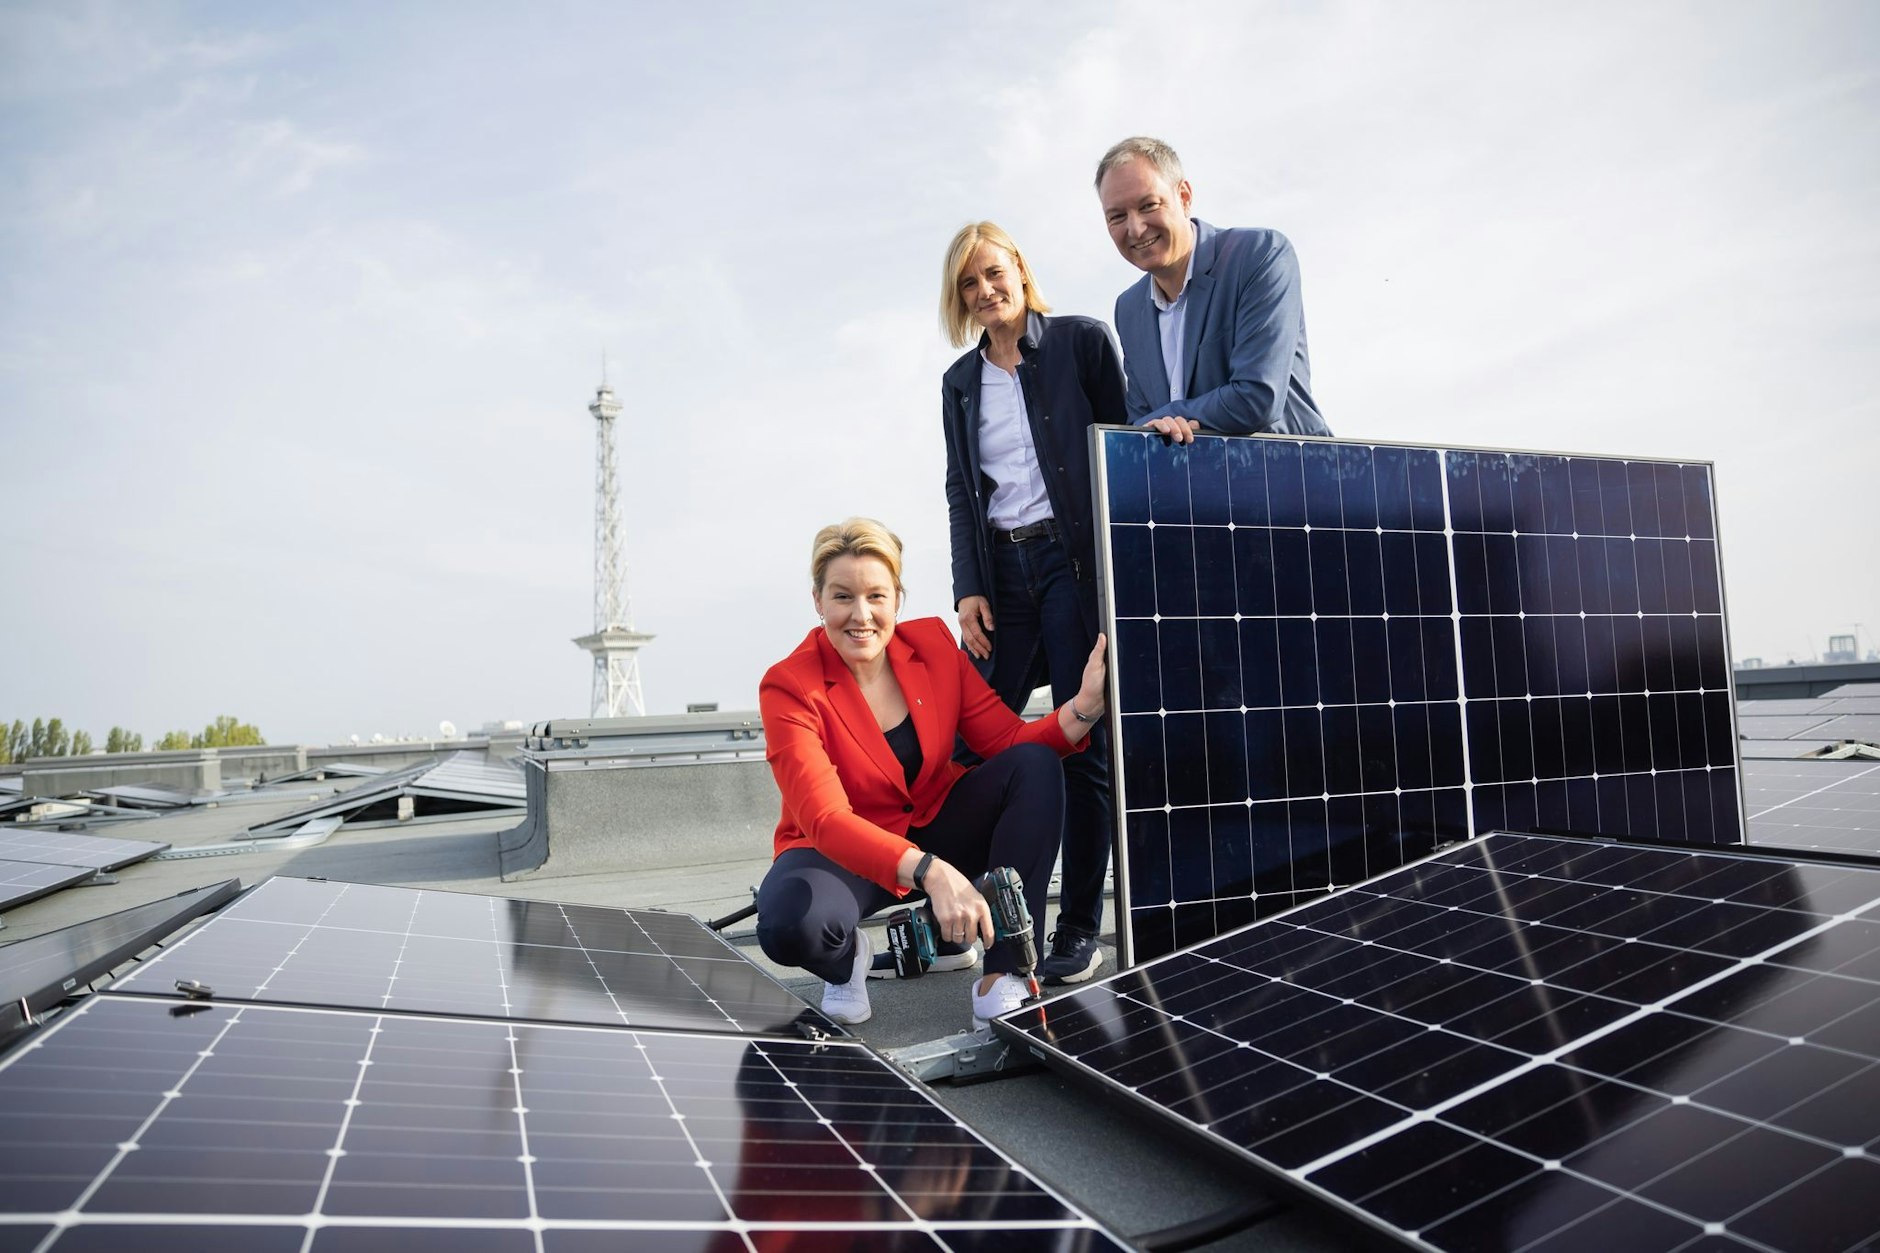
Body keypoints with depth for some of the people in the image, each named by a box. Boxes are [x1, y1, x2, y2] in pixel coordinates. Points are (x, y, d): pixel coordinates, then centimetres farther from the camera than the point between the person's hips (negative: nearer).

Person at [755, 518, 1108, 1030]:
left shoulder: (933, 643, -8)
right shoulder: (789, 688, -21)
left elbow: (1010, 741, -9)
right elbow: (825, 819, -32)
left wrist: (1083, 707, -29)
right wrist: (929, 872, -47)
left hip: (937, 827, 4)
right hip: (840, 853, -4)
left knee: (1037, 767, -20)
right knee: (790, 924, -37)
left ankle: (1000, 980, -21)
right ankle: (847, 960, 3)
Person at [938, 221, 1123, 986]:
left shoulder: (1081, 341, 3)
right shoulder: (960, 381, 15)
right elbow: (961, 491, 13)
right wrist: (968, 588, 1)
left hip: (1075, 559, -4)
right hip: (1001, 570, 4)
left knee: (1083, 747, -2)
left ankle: (1078, 931, 7)